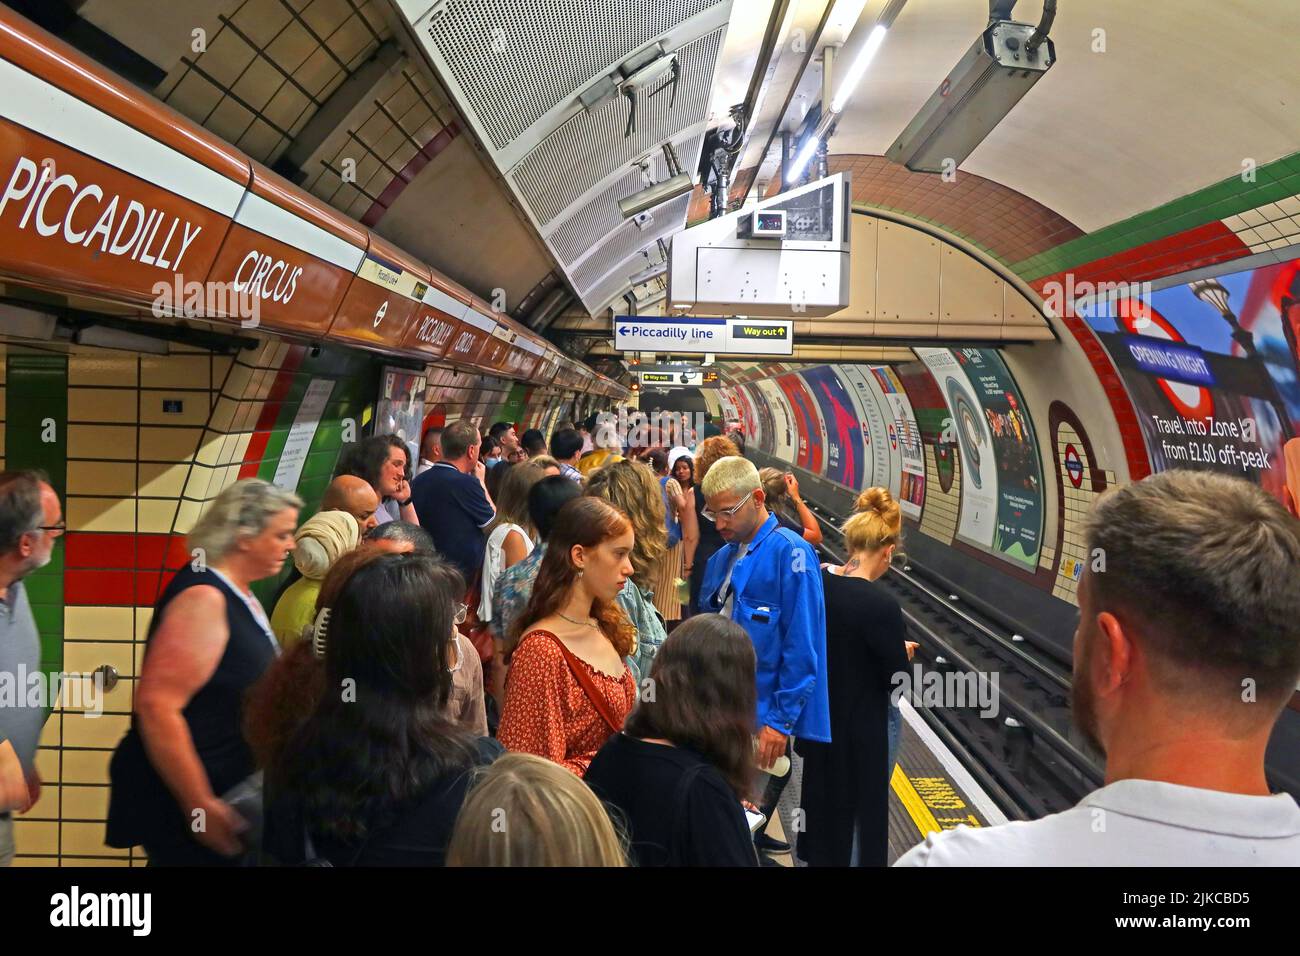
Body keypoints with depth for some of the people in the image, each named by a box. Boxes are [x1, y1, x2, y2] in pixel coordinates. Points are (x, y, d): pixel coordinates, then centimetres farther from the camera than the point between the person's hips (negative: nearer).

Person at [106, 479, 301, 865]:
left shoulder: (238, 594, 8)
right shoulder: (204, 597, -20)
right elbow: (157, 706, -26)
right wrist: (201, 806, -24)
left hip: (227, 787, 9)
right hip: (180, 804, -9)